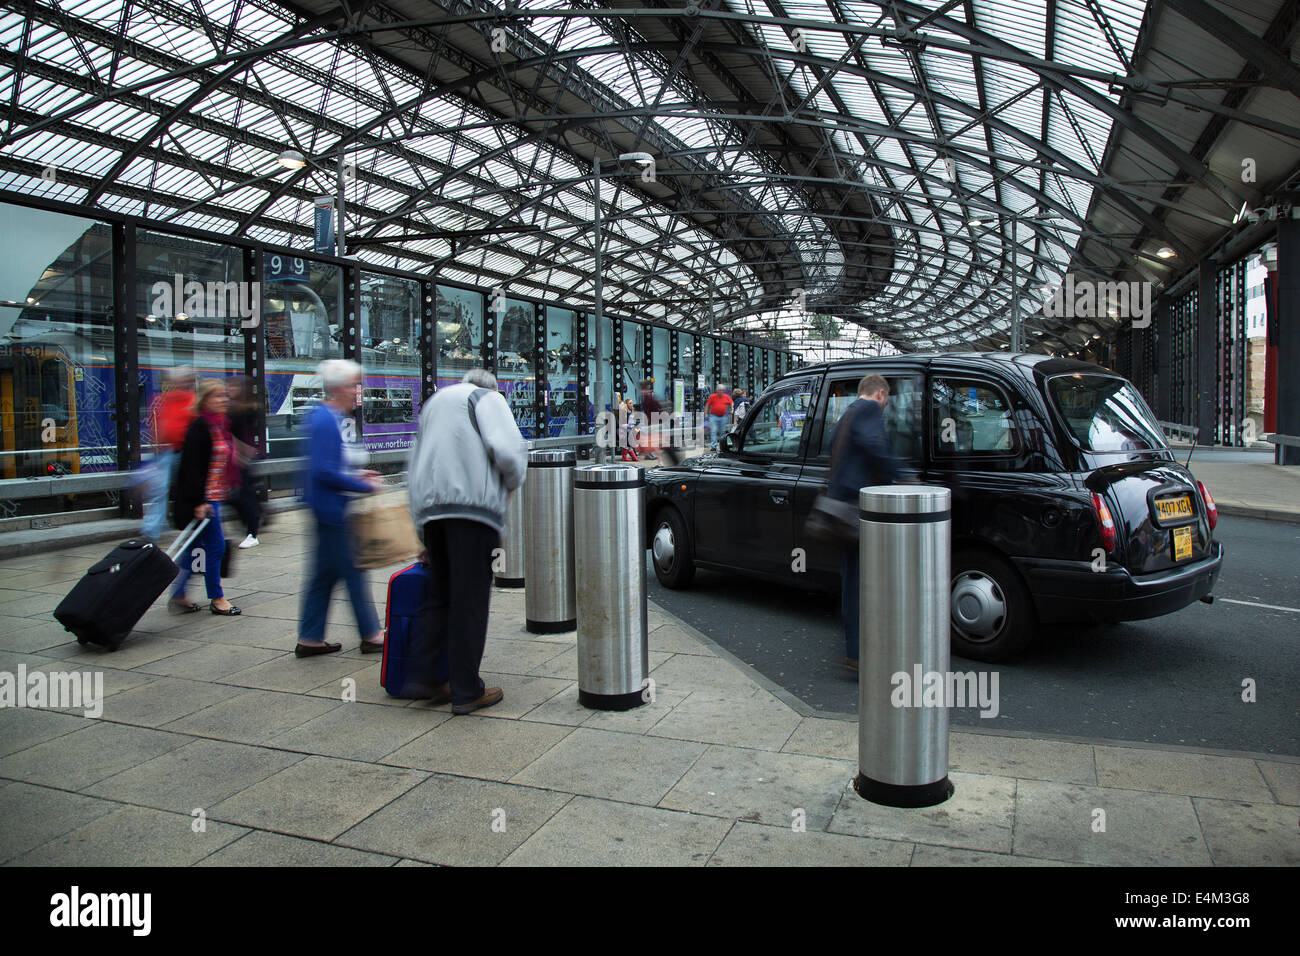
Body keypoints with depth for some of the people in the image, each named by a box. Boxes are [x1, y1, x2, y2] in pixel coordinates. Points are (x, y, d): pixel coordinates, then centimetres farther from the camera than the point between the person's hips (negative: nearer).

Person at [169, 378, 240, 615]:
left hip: (213, 497, 9)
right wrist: (198, 503, -22)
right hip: (203, 498, -9)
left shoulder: (221, 425, 13)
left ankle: (178, 596, 22)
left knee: (195, 546, 14)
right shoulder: (200, 427, -16)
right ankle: (217, 598, 9)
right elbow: (194, 467, -20)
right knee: (215, 546, -2)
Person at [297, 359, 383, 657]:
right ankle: (370, 635, 11)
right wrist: (364, 486, -17)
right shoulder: (325, 421, -18)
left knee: (325, 573, 13)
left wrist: (358, 473, 9)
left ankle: (310, 639, 20)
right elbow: (324, 471, -23)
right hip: (331, 507, -10)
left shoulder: (339, 418, 13)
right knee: (352, 570, 0)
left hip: (333, 508, 10)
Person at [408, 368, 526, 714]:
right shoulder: (488, 398, 10)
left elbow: (414, 472, 31)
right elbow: (508, 450, -10)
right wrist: (512, 483, 12)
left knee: (440, 598, 15)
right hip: (473, 504, -6)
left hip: (430, 510, 7)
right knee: (470, 600, -3)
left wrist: (422, 535, 35)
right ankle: (466, 692, 1)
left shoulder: (434, 403, 31)